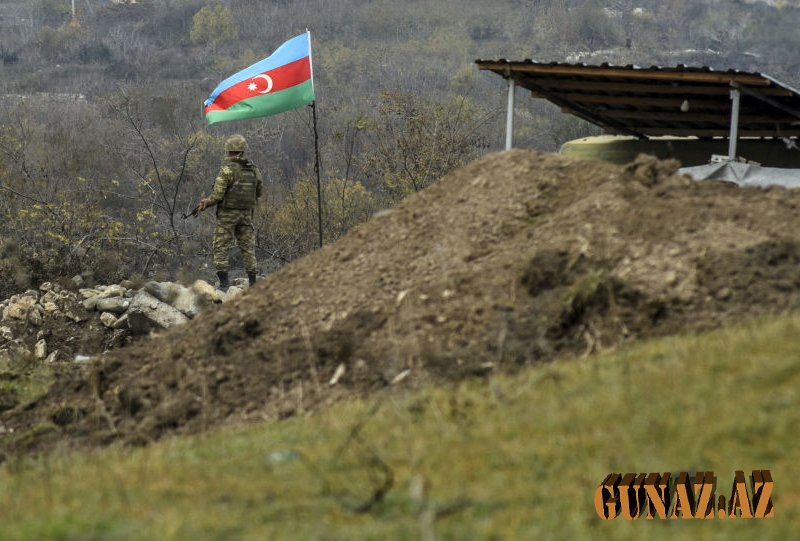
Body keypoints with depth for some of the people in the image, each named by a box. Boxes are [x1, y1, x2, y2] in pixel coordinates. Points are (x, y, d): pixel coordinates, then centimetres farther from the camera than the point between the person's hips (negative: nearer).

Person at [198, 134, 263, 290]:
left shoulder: (227, 169, -15)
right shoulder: (254, 169, 2)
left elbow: (217, 195, -17)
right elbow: (259, 191, 13)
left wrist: (206, 203, 1)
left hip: (228, 214, -5)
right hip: (247, 213, 5)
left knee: (221, 248, 2)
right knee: (248, 247, 12)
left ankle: (224, 282, -5)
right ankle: (252, 281, 11)